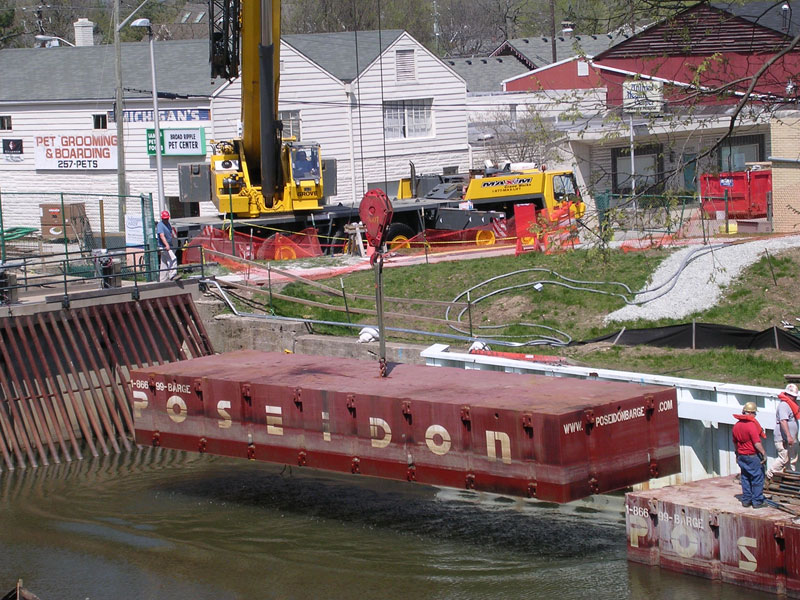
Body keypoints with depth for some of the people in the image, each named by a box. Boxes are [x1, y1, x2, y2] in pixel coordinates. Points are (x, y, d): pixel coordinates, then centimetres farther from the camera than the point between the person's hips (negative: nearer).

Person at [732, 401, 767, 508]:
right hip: (753, 456, -7)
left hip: (741, 456, 7)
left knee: (745, 478, 15)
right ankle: (757, 501, 3)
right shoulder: (751, 425, -19)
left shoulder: (737, 425, 6)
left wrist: (737, 455, 29)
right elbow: (757, 443, -22)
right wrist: (764, 454, -14)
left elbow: (735, 442, 18)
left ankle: (746, 500, 18)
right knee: (757, 478, 2)